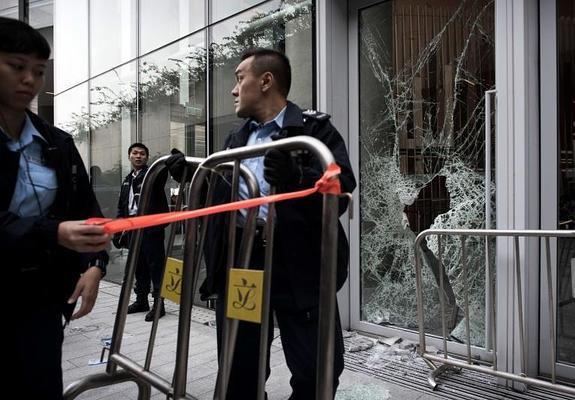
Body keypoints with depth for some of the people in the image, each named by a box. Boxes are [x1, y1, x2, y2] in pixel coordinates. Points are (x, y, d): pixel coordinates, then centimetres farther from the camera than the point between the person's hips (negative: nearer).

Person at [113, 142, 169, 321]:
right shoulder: (127, 180, 19)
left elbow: (162, 171, -25)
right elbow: (122, 207, 20)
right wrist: (118, 231, 14)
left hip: (151, 226, -6)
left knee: (156, 265, -4)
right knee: (139, 266, 14)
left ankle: (158, 304, 2)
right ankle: (141, 300, 25)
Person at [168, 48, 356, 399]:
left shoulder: (314, 127, -2)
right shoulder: (236, 139, 18)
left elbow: (341, 191, -15)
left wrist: (297, 178, -33)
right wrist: (191, 174, 8)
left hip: (298, 265, -5)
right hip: (239, 261, 6)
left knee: (317, 372, 2)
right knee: (238, 370, 15)